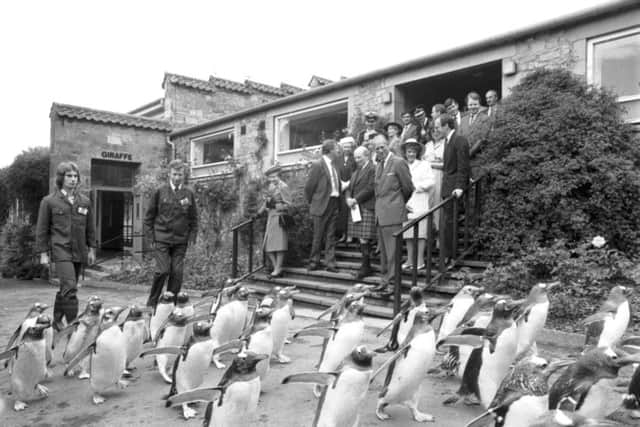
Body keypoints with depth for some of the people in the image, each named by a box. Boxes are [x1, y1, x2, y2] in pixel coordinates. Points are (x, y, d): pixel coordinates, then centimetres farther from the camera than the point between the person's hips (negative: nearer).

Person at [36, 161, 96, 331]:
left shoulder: (85, 201, 9)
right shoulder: (49, 201, 1)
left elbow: (90, 228, 14)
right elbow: (42, 229, 2)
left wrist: (91, 249, 11)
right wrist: (43, 253, -1)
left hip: (79, 252, 4)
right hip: (60, 251, -4)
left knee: (66, 289, 12)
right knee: (70, 288, -15)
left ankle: (57, 321, 29)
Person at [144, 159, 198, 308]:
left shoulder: (189, 193, 5)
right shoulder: (160, 191, 0)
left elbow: (194, 218, 11)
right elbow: (149, 216, 4)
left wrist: (192, 237, 2)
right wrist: (150, 238, -1)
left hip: (180, 241, 2)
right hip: (161, 239, -2)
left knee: (177, 273, 0)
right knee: (162, 270, -9)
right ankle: (151, 303, 10)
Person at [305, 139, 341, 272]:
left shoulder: (333, 165, 11)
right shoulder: (317, 165, -11)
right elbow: (309, 186, -8)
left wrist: (337, 200, 11)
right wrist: (311, 203, 1)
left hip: (333, 204, 6)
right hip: (321, 205, -6)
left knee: (331, 236, 8)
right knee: (318, 236, 5)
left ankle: (330, 263, 13)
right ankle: (314, 262, 19)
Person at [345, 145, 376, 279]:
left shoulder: (373, 169, -5)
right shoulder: (356, 172, 23)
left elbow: (370, 188, -14)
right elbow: (349, 188, 20)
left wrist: (356, 199, -14)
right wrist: (348, 199, -1)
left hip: (367, 208, -8)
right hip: (356, 208, 8)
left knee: (364, 238, -9)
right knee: (362, 238, 9)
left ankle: (365, 267, -3)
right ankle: (366, 265, 16)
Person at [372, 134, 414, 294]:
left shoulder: (398, 162, -9)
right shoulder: (379, 165, 16)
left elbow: (408, 187, -5)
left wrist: (401, 203, 9)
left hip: (392, 213, -8)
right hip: (380, 213, 8)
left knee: (392, 249, -5)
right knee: (383, 249, 15)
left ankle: (391, 281, 1)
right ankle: (386, 278, 25)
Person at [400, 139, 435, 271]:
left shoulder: (424, 165, 9)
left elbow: (431, 181, -2)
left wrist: (415, 187, -7)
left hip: (420, 204, -3)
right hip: (406, 204, 3)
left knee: (420, 232, -5)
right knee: (408, 233, 4)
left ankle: (420, 260, 1)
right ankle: (409, 260, 13)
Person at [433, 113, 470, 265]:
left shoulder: (459, 140, -12)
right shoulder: (448, 140, 16)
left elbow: (463, 166, -18)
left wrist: (460, 187, -23)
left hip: (454, 188, -9)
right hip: (447, 187, 9)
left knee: (447, 223, -6)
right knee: (445, 223, 10)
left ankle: (448, 257, 2)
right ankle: (448, 256, 18)